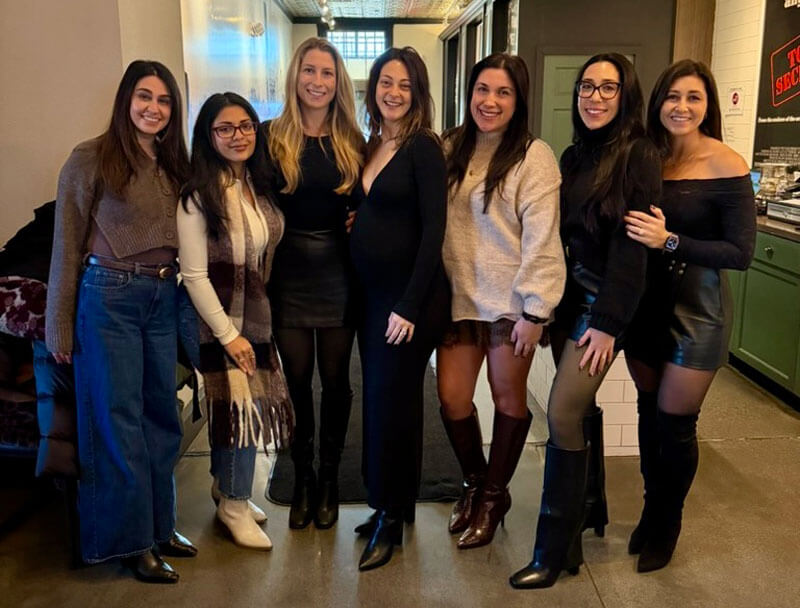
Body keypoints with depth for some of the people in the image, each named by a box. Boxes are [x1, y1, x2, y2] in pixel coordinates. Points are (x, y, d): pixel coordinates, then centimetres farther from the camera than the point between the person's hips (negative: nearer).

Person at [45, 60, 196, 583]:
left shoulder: (173, 164, 10)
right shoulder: (91, 159, -7)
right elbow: (68, 246, -6)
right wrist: (61, 326, -6)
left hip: (163, 299, 6)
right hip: (109, 297, -6)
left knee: (161, 415, 12)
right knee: (119, 420, 2)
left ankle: (159, 524, 28)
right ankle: (132, 539, 16)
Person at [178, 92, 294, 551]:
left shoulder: (262, 186, 5)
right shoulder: (198, 195, -13)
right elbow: (194, 275, -15)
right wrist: (228, 334, -15)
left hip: (259, 316, 6)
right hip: (220, 320, -5)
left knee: (248, 408, 10)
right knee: (240, 407, -2)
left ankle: (230, 492, 31)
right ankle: (235, 506, 19)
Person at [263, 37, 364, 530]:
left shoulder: (354, 144, 3)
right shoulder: (273, 138, -1)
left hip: (338, 274, 1)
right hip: (289, 275, -1)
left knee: (335, 381, 9)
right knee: (297, 381, 9)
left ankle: (329, 478, 27)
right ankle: (303, 478, 27)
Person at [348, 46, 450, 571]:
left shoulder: (423, 148, -11)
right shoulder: (370, 146, 11)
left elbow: (433, 230, -16)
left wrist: (410, 306, -20)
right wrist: (370, 297, 8)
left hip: (410, 296, -7)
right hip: (371, 293, 7)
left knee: (393, 402, 1)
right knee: (379, 399, 14)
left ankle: (392, 518, 18)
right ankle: (389, 504, 30)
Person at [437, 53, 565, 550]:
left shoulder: (534, 156, -9)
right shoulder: (452, 148, 7)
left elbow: (542, 239, -13)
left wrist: (535, 310, -16)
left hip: (510, 301, -4)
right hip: (460, 297, 5)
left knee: (508, 398, 9)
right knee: (452, 397, 5)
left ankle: (494, 495, 30)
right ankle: (474, 482, 32)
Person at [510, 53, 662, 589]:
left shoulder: (639, 156, -9)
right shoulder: (574, 156, 12)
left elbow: (631, 245, -14)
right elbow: (561, 235, 12)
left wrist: (608, 322, -17)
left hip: (605, 302, -6)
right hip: (568, 294, 6)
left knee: (563, 414, -9)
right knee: (579, 411, 10)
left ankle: (554, 552, 4)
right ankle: (587, 513, 27)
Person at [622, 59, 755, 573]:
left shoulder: (726, 166, -12)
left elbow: (741, 253, -15)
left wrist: (670, 242, -24)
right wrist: (639, 234, -11)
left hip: (697, 309, -4)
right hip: (646, 301, 4)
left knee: (675, 421, 4)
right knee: (649, 411, 14)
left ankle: (667, 524, 28)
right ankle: (651, 509, 35)